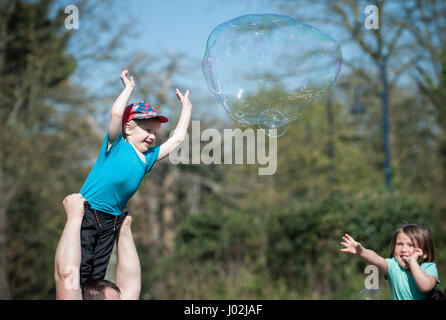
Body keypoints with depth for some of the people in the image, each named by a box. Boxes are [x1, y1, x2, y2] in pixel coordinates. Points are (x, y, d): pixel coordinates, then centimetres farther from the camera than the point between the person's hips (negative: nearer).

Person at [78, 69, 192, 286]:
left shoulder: (148, 158, 14)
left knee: (97, 275, 9)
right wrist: (128, 88, -7)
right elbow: (116, 113, -18)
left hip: (112, 220, 7)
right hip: (87, 213, -7)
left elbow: (177, 139, 22)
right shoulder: (117, 145, -2)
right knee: (81, 268, -8)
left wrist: (186, 108, 25)